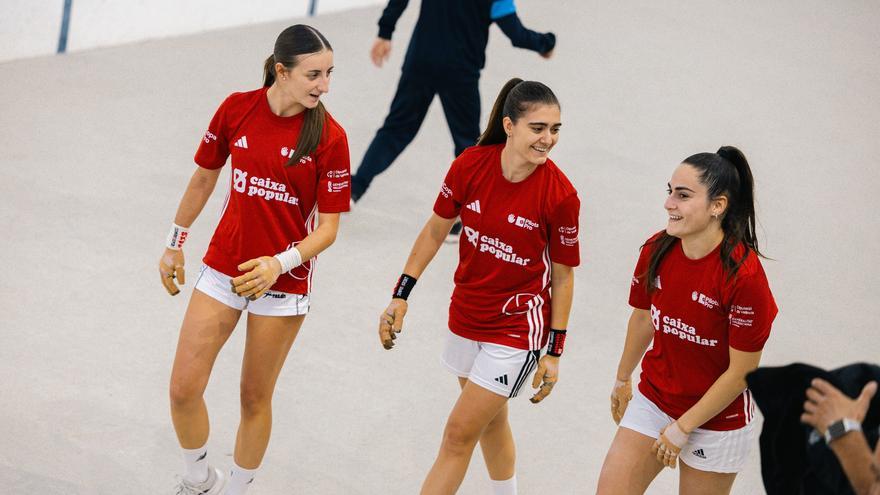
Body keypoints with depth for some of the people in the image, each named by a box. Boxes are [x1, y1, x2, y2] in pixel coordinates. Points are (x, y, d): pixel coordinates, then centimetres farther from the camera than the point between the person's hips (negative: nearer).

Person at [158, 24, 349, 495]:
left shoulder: (329, 137, -14)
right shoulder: (237, 109, -7)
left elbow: (328, 227, -11)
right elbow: (204, 176, 9)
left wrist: (280, 263, -26)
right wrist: (175, 244, 16)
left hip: (283, 280, -2)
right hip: (223, 269, 2)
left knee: (255, 399, 8)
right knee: (184, 389, -1)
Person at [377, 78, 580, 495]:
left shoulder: (560, 195, -20)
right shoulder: (471, 165, -13)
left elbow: (562, 276, -9)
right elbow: (435, 230, 2)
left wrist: (553, 351, -6)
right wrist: (401, 296, 2)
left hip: (517, 328, -4)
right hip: (466, 316, 4)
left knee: (459, 435, -4)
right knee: (490, 422, 23)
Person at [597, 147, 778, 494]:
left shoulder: (744, 275, -26)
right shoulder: (656, 251, -9)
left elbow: (741, 371, -20)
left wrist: (683, 427, -16)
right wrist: (623, 379, 22)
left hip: (716, 415, -5)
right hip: (653, 399, 5)